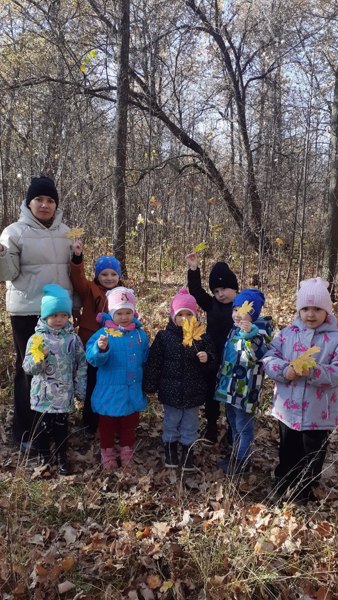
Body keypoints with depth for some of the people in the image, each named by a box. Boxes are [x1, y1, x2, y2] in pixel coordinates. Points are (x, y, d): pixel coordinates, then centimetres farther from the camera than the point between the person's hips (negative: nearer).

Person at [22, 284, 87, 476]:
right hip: (42, 394, 0)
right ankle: (44, 458, 32)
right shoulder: (36, 338, -7)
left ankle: (62, 457, 31)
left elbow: (81, 364, 3)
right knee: (42, 428, 12)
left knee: (61, 427, 11)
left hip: (64, 395, 0)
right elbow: (28, 368, -7)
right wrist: (38, 357, -27)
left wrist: (80, 389, 1)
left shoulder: (73, 338, -3)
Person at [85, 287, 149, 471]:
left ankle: (127, 452, 39)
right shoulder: (103, 333, -14)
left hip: (132, 392, 3)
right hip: (109, 391, -3)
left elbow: (145, 360, 11)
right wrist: (100, 349, -42)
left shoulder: (140, 334, -1)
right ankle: (107, 453, 34)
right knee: (107, 425, 15)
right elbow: (92, 359, -22)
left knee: (129, 424, 20)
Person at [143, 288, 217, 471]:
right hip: (171, 390, -1)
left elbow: (213, 363, 0)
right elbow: (154, 362, -5)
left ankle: (188, 454, 34)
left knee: (190, 425, 15)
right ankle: (170, 452, 37)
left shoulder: (202, 337, -5)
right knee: (171, 423, 17)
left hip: (194, 392, 1)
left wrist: (207, 359, -23)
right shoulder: (164, 336, -8)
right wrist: (150, 386, -5)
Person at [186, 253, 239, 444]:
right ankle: (211, 427, 35)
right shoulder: (212, 305, 1)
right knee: (211, 394, 16)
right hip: (213, 360, 3)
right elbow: (196, 292, -9)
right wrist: (194, 270, -20)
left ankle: (233, 433, 30)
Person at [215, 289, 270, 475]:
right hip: (230, 386, 9)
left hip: (245, 388, -9)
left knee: (244, 426, 5)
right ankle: (235, 455, 39)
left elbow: (258, 354, -36)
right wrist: (222, 377, 26)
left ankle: (242, 461, 21)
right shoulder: (235, 329, 9)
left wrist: (251, 334, -49)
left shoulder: (258, 332, -17)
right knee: (234, 424, 22)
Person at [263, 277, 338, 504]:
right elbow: (268, 358, -5)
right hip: (288, 408, 3)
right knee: (288, 452, 23)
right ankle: (283, 485, 45)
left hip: (318, 413, -2)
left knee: (312, 456, 16)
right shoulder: (288, 332, -1)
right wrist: (285, 370, -24)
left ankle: (304, 492, 39)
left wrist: (313, 372, -33)